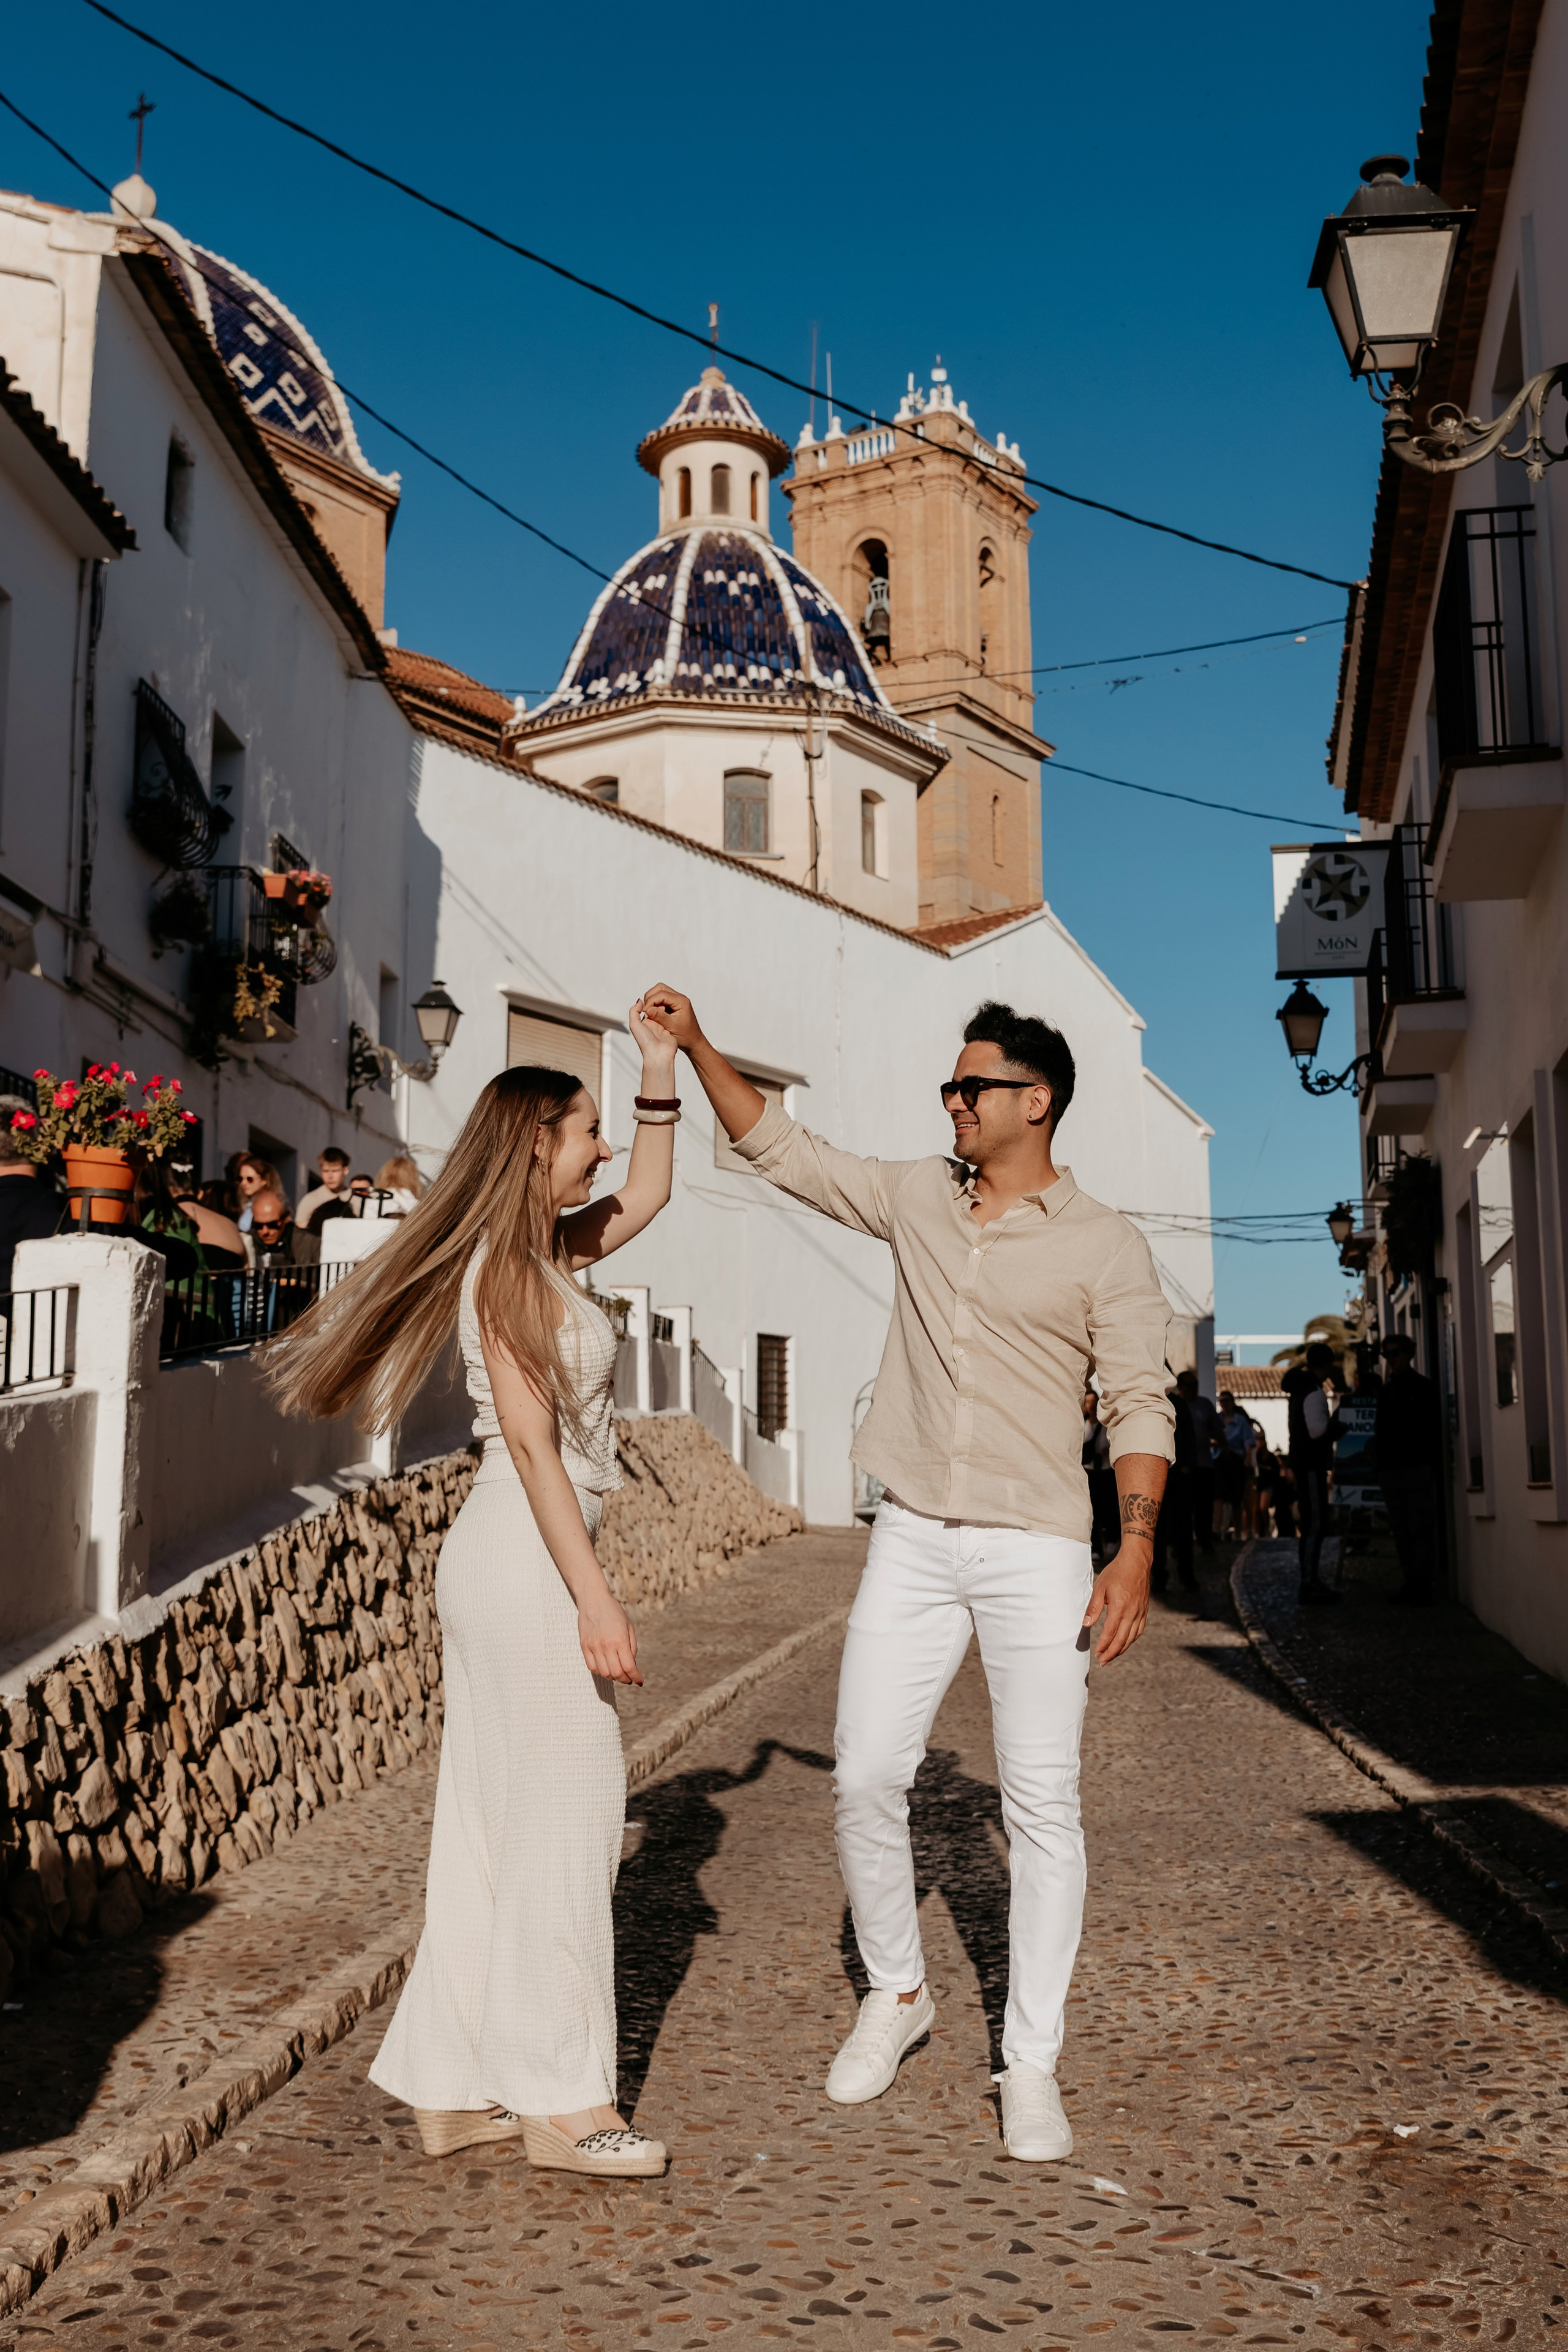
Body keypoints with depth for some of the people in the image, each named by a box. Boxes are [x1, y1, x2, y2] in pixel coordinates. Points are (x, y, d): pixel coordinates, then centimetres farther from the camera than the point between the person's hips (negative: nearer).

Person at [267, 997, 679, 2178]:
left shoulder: (542, 1251, 14)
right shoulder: (506, 1266, -13)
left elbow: (648, 1193, 29)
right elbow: (532, 1441, -19)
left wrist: (663, 1067, 21)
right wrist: (593, 1594, -22)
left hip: (514, 1558, 10)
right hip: (530, 1556, -10)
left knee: (493, 1823, 12)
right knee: (562, 1816, -2)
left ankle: (455, 2089, 21)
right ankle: (563, 2100, 10)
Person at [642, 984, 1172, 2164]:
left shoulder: (1105, 1247, -2)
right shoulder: (917, 1197, 9)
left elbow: (1141, 1404, -4)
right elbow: (781, 1147, 15)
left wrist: (1137, 1546, -15)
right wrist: (696, 1047, 7)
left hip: (1038, 1550, -3)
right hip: (914, 1538, 4)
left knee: (1043, 1805, -1)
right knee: (867, 1778, 2)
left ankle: (1031, 2064, 12)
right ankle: (897, 1994, 26)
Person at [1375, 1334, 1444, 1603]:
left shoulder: (1424, 1388, 1)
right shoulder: (1385, 1391, 17)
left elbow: (1434, 1430, -3)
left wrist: (1434, 1466, -11)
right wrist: (1379, 1463, 9)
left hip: (1418, 1469, -6)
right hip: (1391, 1470, 6)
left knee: (1422, 1528, -5)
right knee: (1400, 1531, 6)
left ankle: (1424, 1583, -3)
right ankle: (1410, 1581, 10)